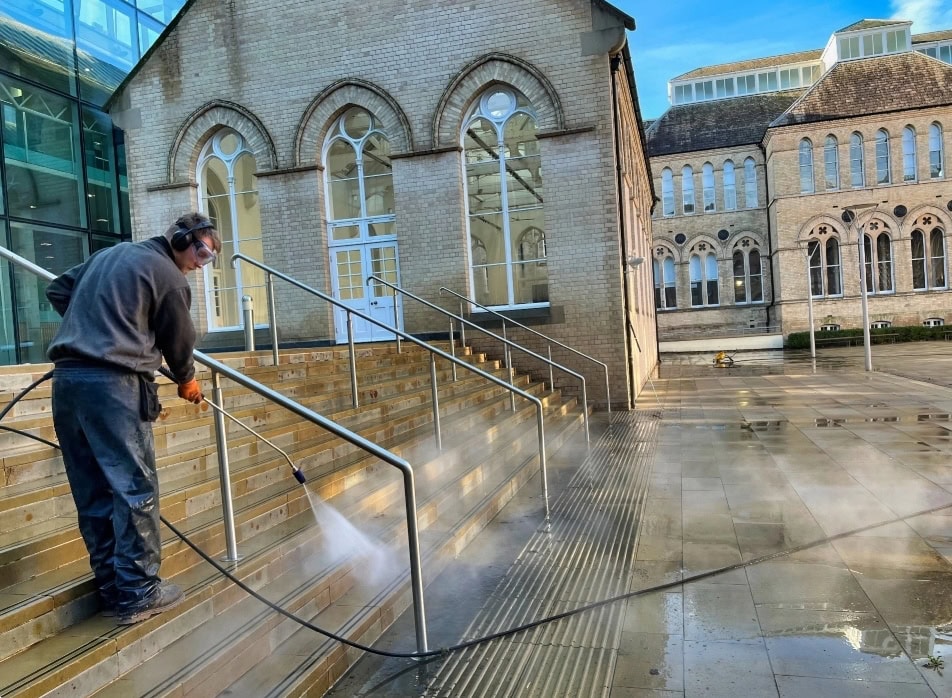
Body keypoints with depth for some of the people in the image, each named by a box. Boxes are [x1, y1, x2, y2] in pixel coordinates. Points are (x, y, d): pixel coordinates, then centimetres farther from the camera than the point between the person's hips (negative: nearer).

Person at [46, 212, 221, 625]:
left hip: (67, 378, 8)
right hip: (113, 382, -8)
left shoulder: (109, 253, 22)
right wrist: (187, 382, 23)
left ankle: (111, 590, 18)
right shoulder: (169, 276, -2)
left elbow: (58, 290, 26)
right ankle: (138, 593, 3)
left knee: (92, 493, 10)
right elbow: (179, 341, 6)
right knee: (135, 488, -2)